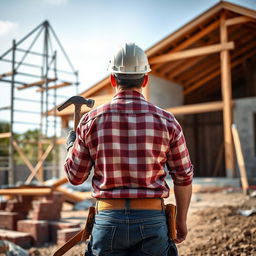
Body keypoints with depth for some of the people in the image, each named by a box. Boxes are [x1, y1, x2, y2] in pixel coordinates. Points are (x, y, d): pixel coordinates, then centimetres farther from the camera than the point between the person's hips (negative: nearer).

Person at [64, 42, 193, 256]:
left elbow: (75, 176, 4)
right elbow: (184, 177, 2)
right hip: (152, 220, 0)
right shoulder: (166, 120, -3)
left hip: (108, 219, 0)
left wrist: (71, 146, 24)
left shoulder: (91, 120, -3)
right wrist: (181, 220, 16)